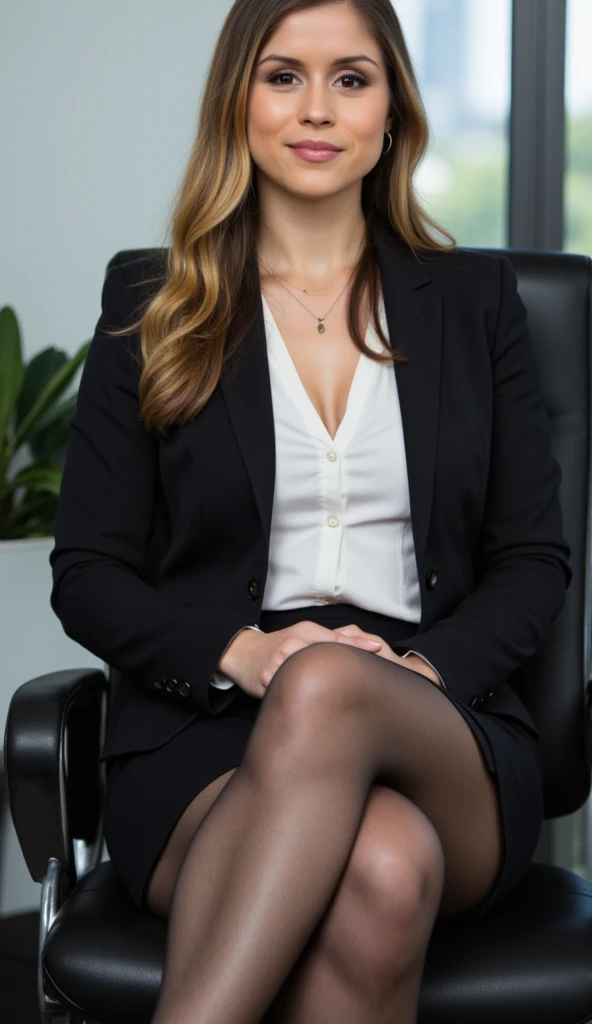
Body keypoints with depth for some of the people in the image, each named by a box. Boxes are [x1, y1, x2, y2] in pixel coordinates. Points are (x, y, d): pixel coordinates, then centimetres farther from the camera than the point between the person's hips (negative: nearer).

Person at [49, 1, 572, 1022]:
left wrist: (426, 668, -10)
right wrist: (240, 651, -12)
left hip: (443, 732, 1)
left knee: (328, 691, -38)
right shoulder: (151, 303, 12)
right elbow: (86, 573, 7)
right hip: (203, 733, -1)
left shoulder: (475, 299, 15)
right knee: (381, 869, -37)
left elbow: (534, 560, 11)